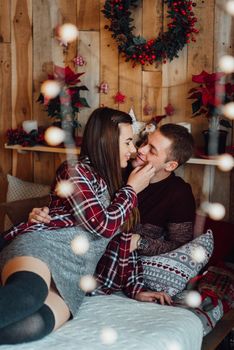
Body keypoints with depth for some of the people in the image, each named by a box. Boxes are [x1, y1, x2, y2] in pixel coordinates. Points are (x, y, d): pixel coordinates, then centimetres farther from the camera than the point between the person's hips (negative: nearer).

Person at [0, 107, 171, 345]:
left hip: (72, 277, 6)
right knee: (29, 294, -44)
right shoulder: (75, 170, 3)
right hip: (42, 245, -5)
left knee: (34, 325, -32)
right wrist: (132, 190, 6)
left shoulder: (114, 184, 26)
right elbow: (104, 225, -8)